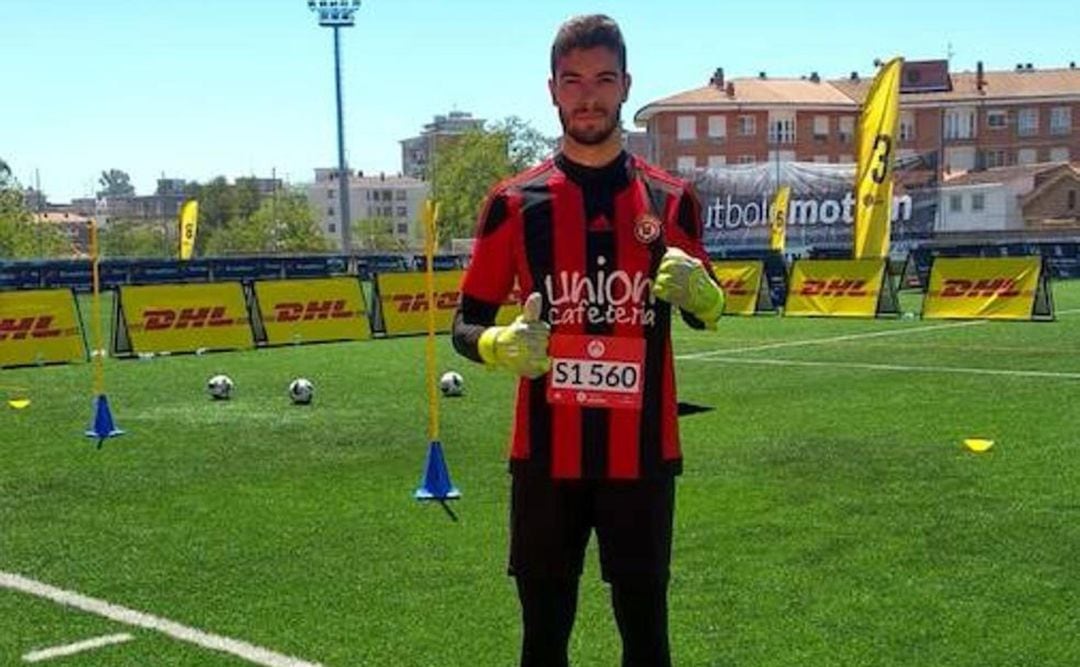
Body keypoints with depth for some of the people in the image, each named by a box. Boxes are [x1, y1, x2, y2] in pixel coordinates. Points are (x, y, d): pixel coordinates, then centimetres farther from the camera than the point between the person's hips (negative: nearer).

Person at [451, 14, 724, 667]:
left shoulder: (671, 199, 5)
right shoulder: (514, 202, 2)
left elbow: (709, 312, 15)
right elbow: (467, 325, 6)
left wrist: (698, 291, -9)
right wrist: (502, 346, -17)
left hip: (643, 455, 1)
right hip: (546, 457, 0)